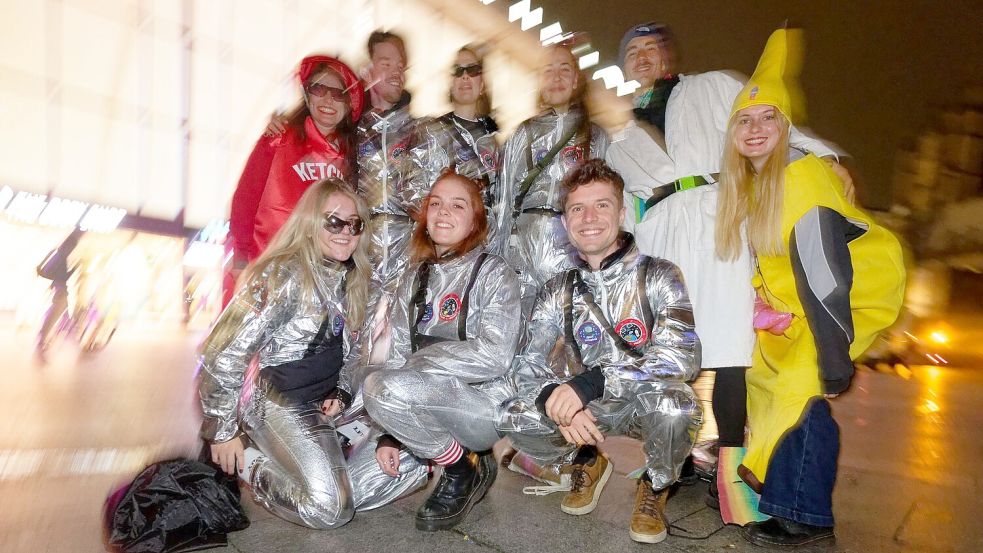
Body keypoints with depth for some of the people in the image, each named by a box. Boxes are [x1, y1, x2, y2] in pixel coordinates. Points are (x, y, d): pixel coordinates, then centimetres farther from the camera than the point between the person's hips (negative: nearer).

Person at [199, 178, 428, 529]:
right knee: (329, 509, -22)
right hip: (277, 401, -7)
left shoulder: (351, 279, 8)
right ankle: (248, 465, 2)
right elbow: (223, 354, -15)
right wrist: (222, 432, -10)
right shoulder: (282, 275, -15)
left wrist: (342, 392, 2)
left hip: (330, 403, 7)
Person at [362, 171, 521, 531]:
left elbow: (494, 357, -19)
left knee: (380, 386, -29)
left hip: (484, 404, -6)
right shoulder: (414, 279, 11)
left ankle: (465, 469, -8)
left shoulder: (494, 273, -6)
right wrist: (390, 434, -2)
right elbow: (399, 358, 6)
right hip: (431, 407, 6)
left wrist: (421, 358, -14)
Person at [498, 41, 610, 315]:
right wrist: (503, 249, 9)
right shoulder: (524, 133, 17)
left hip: (578, 237, 0)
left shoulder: (595, 135, 17)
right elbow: (506, 195, 15)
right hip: (528, 238, 1)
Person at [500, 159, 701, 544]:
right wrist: (557, 399, -30)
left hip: (646, 404, -3)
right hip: (586, 409, 3)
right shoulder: (558, 292, 0)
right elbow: (526, 366, -5)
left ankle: (656, 486, -1)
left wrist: (591, 382, -35)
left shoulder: (657, 276, -10)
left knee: (674, 403, -36)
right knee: (516, 419, -21)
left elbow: (683, 356, -24)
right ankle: (587, 462, 11)